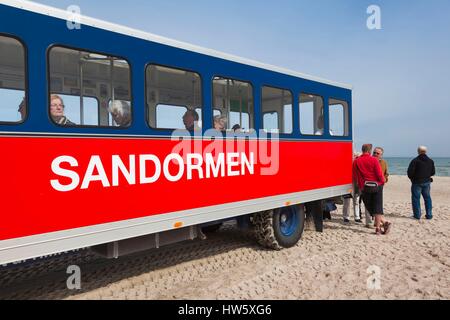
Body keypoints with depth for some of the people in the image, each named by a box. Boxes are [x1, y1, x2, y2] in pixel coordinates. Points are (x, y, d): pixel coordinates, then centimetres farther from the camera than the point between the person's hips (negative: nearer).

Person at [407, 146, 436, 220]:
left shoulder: (415, 161, -14)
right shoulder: (430, 161, 4)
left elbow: (410, 171, -17)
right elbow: (433, 172, 10)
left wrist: (411, 178, 3)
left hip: (417, 182, -5)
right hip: (427, 182, 5)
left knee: (416, 198, 3)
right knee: (427, 198, 14)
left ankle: (417, 215, 4)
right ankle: (429, 215, 16)